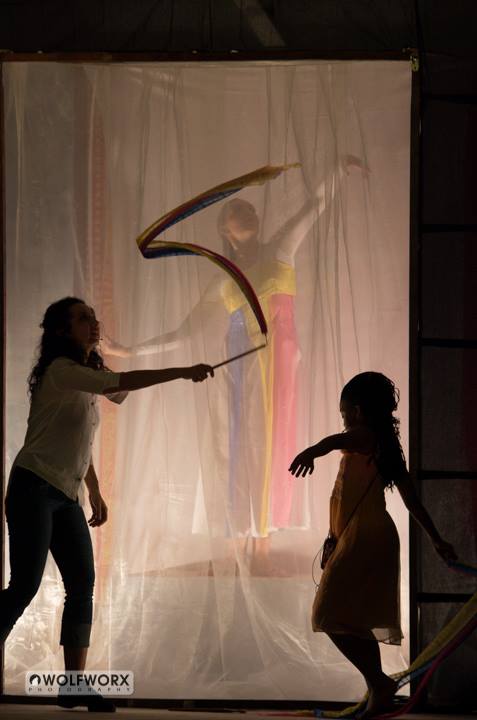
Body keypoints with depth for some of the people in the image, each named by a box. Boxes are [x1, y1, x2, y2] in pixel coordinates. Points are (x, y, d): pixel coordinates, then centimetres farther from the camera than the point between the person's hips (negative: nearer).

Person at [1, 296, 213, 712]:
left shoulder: (87, 375, 16)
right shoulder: (60, 370, -13)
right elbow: (123, 382, -26)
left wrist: (95, 492, 20)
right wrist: (184, 373, -27)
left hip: (65, 497, 9)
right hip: (34, 488, -9)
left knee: (82, 584, -1)